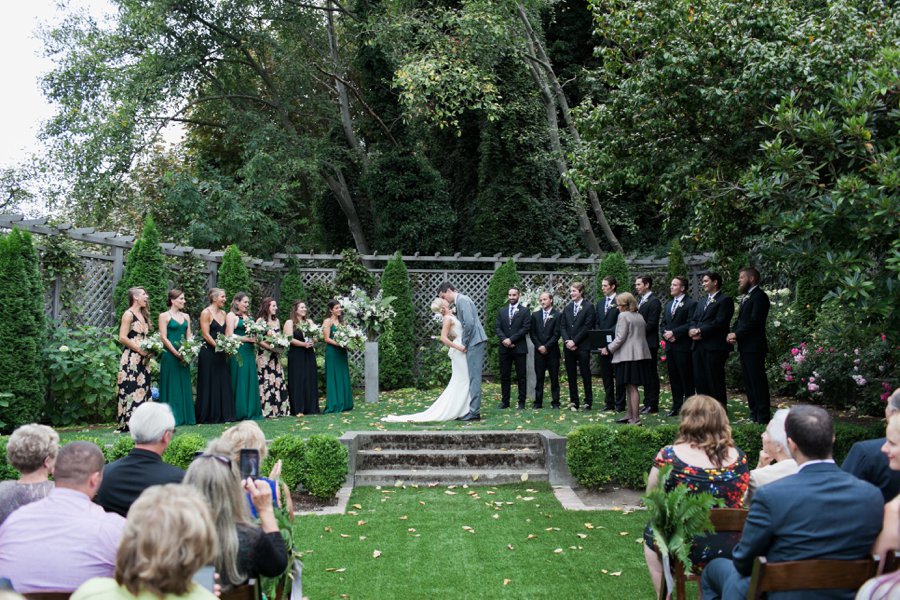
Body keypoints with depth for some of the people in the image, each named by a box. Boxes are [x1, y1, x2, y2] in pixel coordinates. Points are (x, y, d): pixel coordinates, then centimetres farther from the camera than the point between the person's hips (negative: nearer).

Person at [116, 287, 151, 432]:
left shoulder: (143, 315, 18)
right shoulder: (128, 314, -6)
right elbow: (122, 338, -14)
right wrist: (140, 350, -14)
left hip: (142, 359, 8)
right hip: (131, 358, -8)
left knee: (142, 389, 6)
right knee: (131, 389, -9)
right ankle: (128, 423, -7)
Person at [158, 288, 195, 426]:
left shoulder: (186, 317, 13)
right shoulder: (164, 316, -3)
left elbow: (189, 336, 13)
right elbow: (163, 337, -9)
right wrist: (176, 353, -15)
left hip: (184, 356, 6)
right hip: (170, 355, -6)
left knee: (184, 386, 8)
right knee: (172, 386, -2)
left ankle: (186, 416, 13)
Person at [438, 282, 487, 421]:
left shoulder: (462, 300, -13)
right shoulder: (460, 301, 17)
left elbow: (469, 323, -22)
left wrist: (464, 343, -15)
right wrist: (464, 342, 11)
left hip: (474, 342, -10)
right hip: (473, 342, 10)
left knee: (474, 377, -7)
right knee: (472, 377, 12)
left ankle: (474, 412, -5)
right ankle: (473, 409, 18)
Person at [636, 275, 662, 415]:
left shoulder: (654, 302, -11)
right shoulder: (640, 301, 17)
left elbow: (651, 324, -17)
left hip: (649, 344, -8)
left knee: (651, 374, -2)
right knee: (645, 374, 12)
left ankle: (653, 405, 2)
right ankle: (647, 403, 18)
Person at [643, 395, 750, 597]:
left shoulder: (668, 456, -19)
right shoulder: (738, 457, -8)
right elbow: (742, 502, 7)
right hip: (730, 550, 3)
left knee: (651, 533, 28)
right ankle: (708, 593, 46)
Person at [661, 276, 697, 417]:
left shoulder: (691, 304, -6)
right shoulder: (668, 305, 18)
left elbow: (690, 325, -14)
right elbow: (663, 324, 17)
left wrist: (673, 332, -15)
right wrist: (666, 334, -3)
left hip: (683, 347, -7)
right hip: (670, 346, 7)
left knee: (686, 378, -2)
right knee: (673, 378, 10)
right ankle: (677, 406, 17)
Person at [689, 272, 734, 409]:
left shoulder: (725, 300, -4)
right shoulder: (702, 303, 23)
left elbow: (719, 322, -14)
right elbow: (694, 320, 17)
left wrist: (700, 331, -15)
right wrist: (693, 330, -5)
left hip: (715, 346, -8)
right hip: (699, 346, 8)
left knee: (715, 380, -5)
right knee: (699, 379, 8)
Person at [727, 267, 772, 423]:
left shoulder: (759, 296, -11)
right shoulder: (746, 297, 19)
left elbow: (754, 321, -19)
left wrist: (736, 334, -14)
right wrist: (732, 333, 1)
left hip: (754, 347, -10)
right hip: (744, 346, 10)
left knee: (758, 382, -6)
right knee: (748, 382, 12)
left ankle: (763, 416, -1)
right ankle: (754, 413, 19)